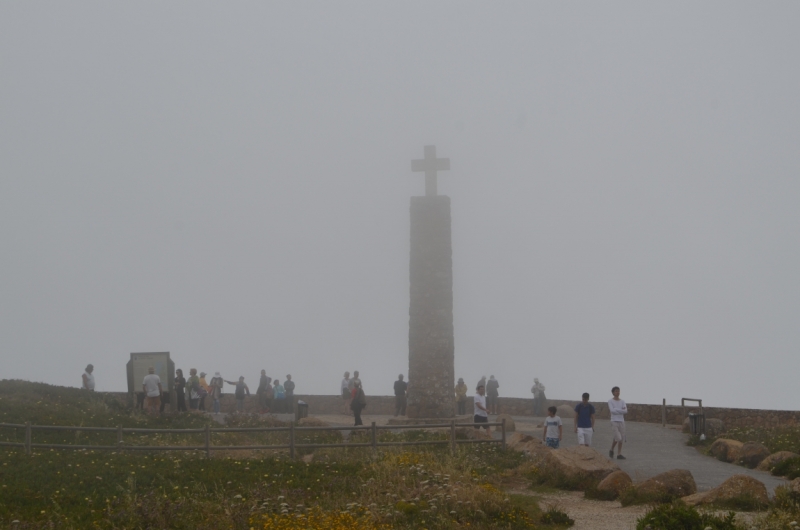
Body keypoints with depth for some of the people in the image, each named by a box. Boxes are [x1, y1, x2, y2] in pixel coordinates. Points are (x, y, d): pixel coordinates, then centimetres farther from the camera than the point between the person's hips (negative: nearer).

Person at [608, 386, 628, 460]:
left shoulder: (622, 402, 9)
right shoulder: (610, 401, -3)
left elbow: (625, 411, -6)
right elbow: (612, 411, -17)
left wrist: (616, 410, -11)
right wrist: (621, 410, -10)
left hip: (621, 422, 4)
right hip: (614, 422, -4)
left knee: (621, 439, -1)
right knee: (617, 438, -15)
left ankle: (619, 455, 5)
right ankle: (611, 450, 9)